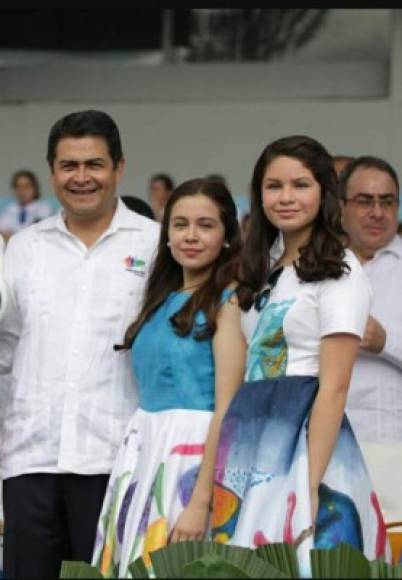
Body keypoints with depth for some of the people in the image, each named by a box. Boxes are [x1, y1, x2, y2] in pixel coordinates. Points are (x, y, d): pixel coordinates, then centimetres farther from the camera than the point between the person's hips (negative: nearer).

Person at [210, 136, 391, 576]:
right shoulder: (266, 266, 17)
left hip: (304, 439, -7)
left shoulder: (337, 271, -6)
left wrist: (310, 485, -20)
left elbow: (334, 387, -13)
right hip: (252, 446, 7)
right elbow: (249, 374, 14)